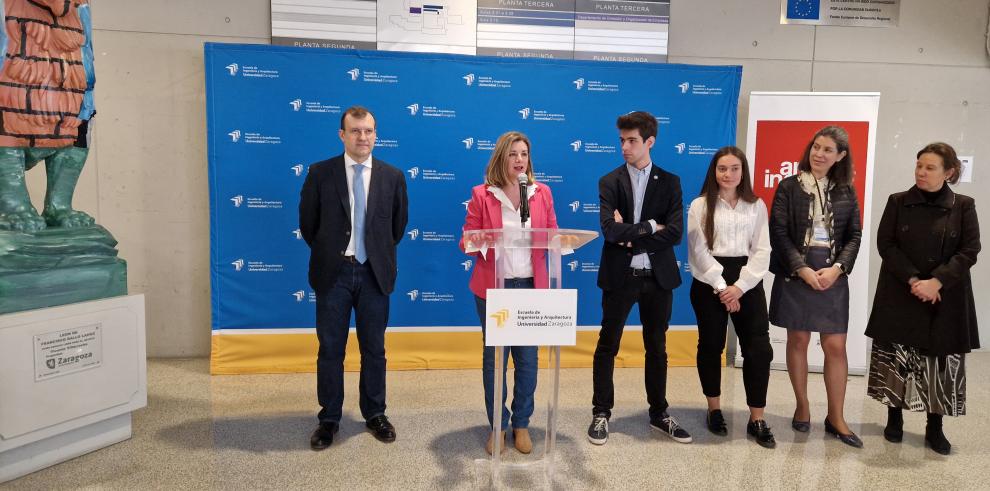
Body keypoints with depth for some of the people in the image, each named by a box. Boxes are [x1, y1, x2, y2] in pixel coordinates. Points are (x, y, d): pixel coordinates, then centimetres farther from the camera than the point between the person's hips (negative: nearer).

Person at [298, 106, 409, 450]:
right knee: (330, 350, 7)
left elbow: (398, 225, 12)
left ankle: (375, 414, 26)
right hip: (333, 273, -1)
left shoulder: (393, 176, 2)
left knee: (374, 349, 11)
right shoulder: (320, 173, -2)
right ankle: (329, 419, 21)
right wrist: (327, 253, 10)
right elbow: (308, 222, 6)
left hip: (374, 273, 1)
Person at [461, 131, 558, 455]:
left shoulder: (542, 192, 6)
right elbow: (468, 240, 0)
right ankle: (497, 426, 23)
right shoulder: (481, 194, -1)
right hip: (493, 288, -2)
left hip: (531, 286, 2)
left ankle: (521, 424, 25)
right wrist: (472, 242, -23)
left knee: (527, 358, 7)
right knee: (494, 358, 7)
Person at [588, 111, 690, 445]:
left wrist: (632, 238, -13)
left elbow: (675, 233, -9)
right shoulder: (609, 182, -1)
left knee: (657, 348, 13)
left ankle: (659, 414, 27)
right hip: (619, 276, -1)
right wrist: (650, 226, -11)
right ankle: (601, 414, 18)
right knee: (607, 346, 5)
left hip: (657, 277, 2)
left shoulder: (669, 183, 3)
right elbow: (611, 230, -15)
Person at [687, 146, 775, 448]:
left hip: (748, 283, 2)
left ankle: (757, 420, 5)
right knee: (711, 346, 7)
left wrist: (739, 287, -11)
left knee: (759, 349, -4)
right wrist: (721, 287, -12)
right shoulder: (700, 205, 2)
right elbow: (699, 251, -5)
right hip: (709, 284, -1)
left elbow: (762, 251, 2)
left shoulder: (756, 206, 8)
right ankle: (714, 410, 24)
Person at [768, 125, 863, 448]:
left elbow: (854, 236, 6)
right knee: (798, 340, 6)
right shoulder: (789, 186, 0)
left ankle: (836, 418, 13)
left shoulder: (846, 192, 8)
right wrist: (803, 269, -14)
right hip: (795, 273, -2)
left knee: (836, 346, 1)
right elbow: (779, 233, -6)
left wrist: (837, 268, -10)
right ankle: (802, 407, 21)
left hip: (833, 275, 2)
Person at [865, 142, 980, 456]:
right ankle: (894, 419, 19)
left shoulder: (963, 206, 2)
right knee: (896, 358, 4)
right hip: (900, 295, 0)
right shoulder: (898, 202, 2)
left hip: (946, 298, 0)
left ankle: (935, 428, 15)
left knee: (942, 361, 2)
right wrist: (913, 279, -15)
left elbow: (970, 251, -4)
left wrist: (936, 281, -17)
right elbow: (885, 244, -3)